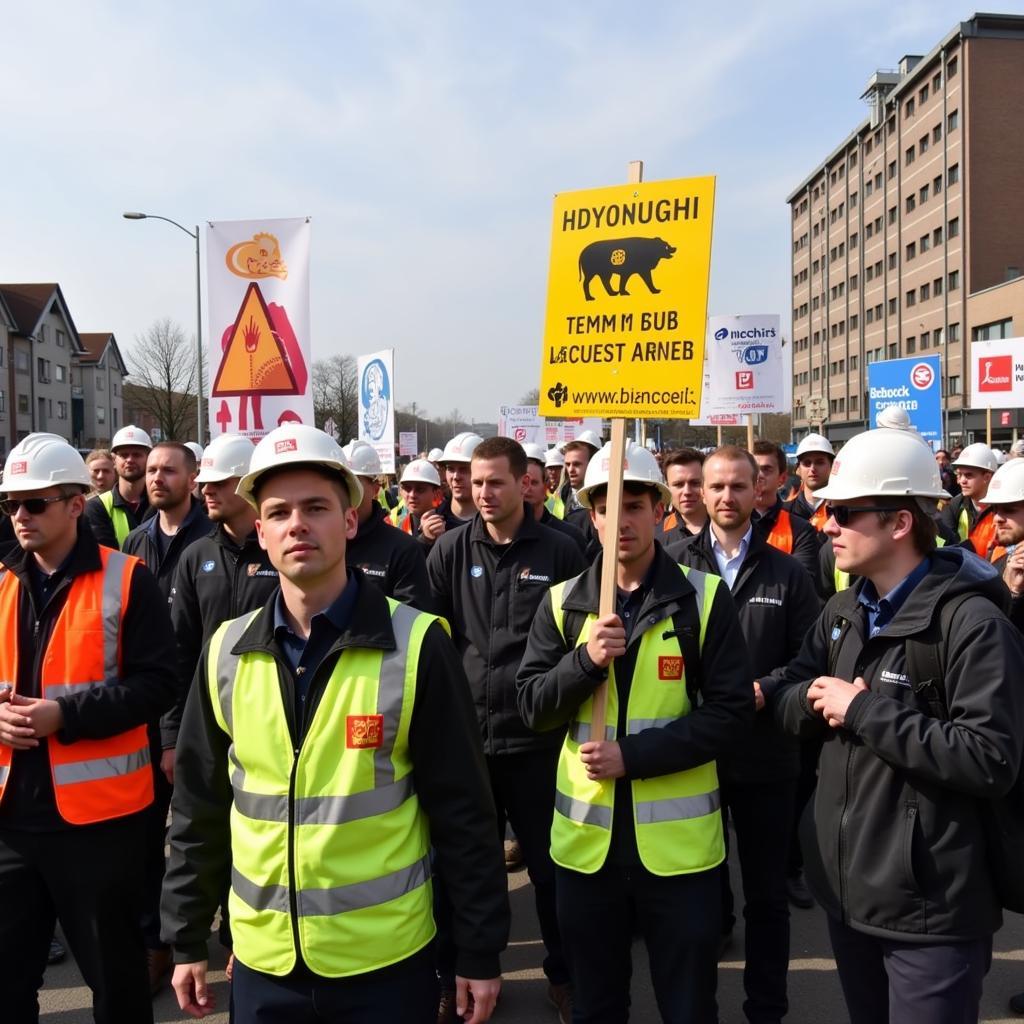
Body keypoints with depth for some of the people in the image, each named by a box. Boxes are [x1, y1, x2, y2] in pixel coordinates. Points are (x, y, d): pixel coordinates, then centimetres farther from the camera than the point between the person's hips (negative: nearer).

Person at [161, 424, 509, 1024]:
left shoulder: (416, 644, -13)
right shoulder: (226, 651, -2)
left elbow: (463, 810, -9)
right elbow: (199, 807, 6)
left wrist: (480, 951, -6)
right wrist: (188, 939, 9)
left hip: (388, 957, -3)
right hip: (262, 958, 3)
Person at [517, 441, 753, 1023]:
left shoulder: (704, 598, -6)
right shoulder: (564, 602, 2)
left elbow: (732, 712, -11)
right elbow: (534, 708, -1)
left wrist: (633, 754, -18)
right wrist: (585, 660, -19)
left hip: (678, 841, -2)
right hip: (586, 839, 3)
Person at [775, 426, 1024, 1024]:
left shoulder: (972, 622, -18)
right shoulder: (844, 611, 7)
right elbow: (787, 700, 12)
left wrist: (863, 711, -23)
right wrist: (814, 698, -11)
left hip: (931, 907, -7)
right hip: (846, 886, 8)